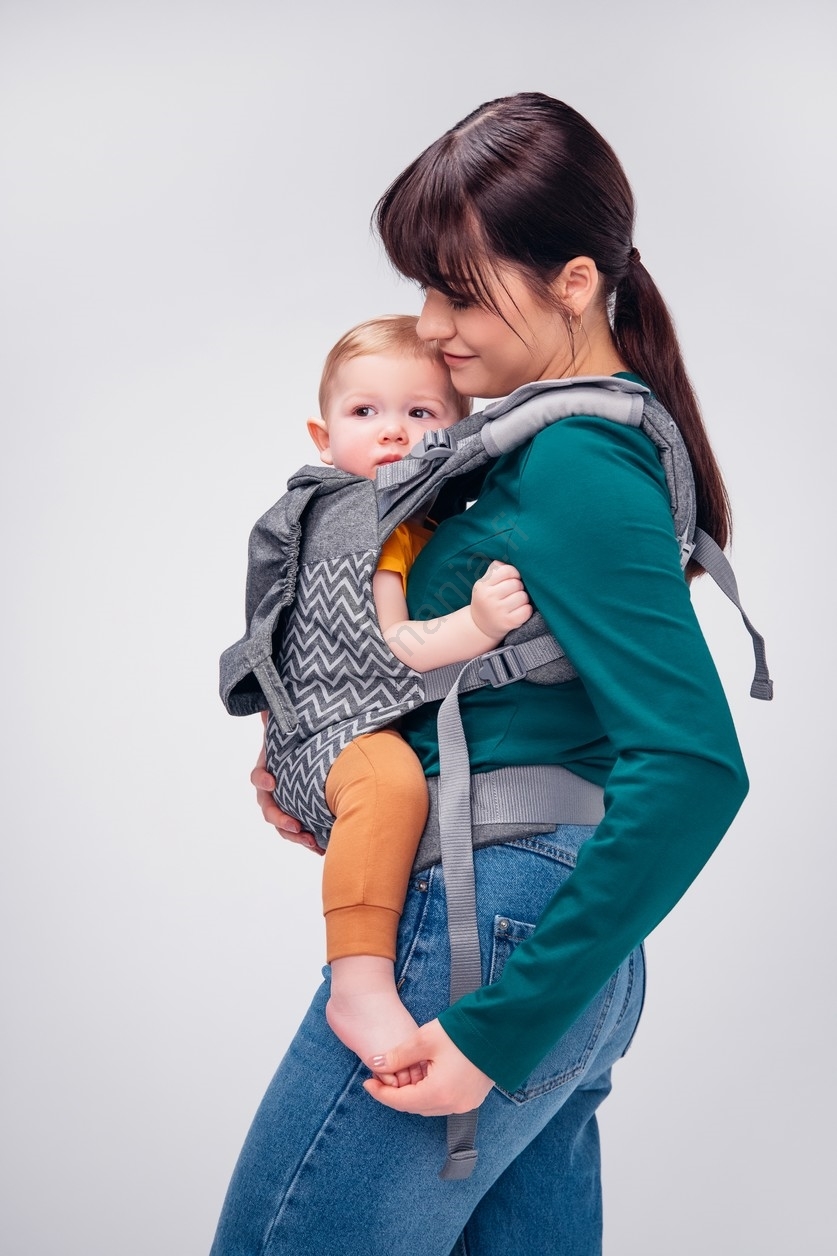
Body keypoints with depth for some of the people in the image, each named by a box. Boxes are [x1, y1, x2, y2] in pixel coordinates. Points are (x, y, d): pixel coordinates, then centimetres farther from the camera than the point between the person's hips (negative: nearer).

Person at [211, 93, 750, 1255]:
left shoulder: (570, 469, -17)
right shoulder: (610, 434, 13)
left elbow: (695, 769, -26)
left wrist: (496, 1029, -23)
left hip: (479, 932, -10)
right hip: (569, 944, 10)